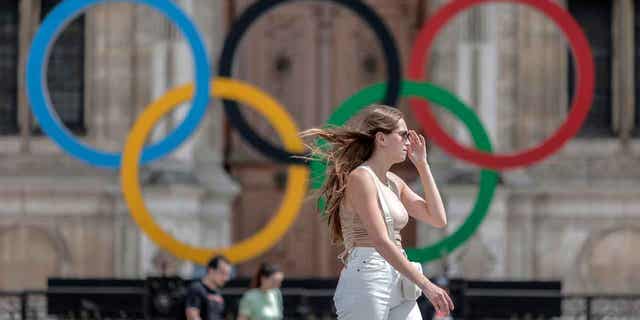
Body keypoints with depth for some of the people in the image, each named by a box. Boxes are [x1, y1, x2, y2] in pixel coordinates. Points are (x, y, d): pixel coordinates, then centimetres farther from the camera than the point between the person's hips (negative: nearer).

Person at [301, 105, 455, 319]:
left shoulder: (394, 182, 17)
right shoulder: (361, 178, -9)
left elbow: (438, 219, 15)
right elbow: (380, 242, -18)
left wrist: (422, 165, 13)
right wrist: (425, 284, -22)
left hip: (397, 284, 8)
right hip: (367, 281, -8)